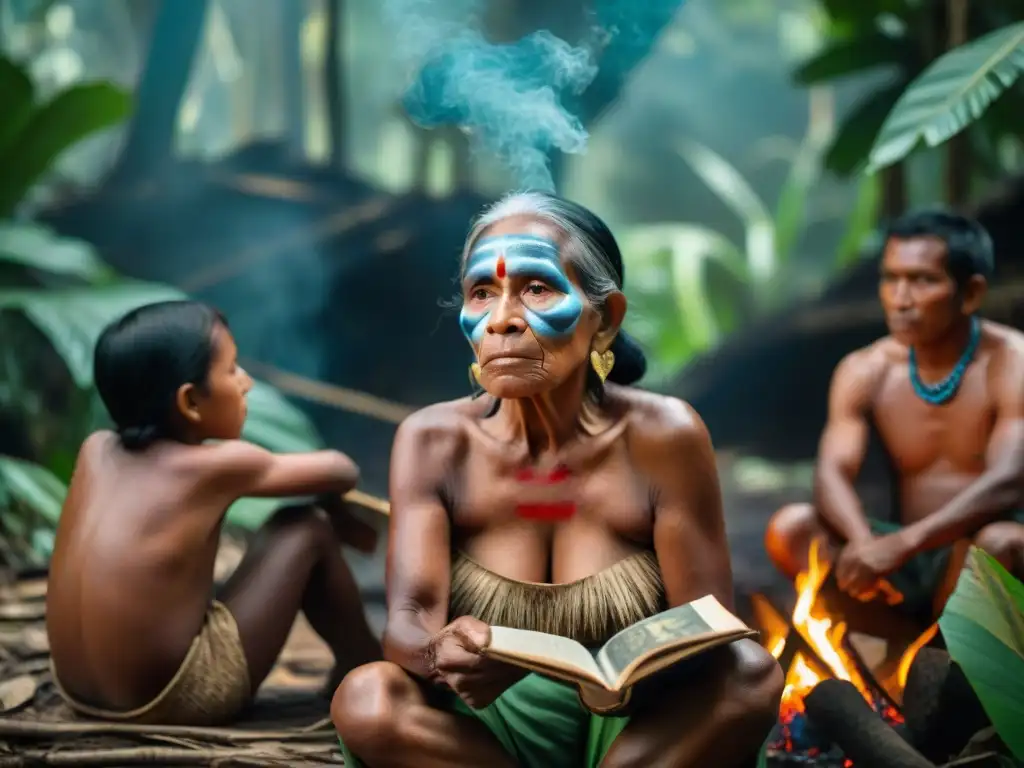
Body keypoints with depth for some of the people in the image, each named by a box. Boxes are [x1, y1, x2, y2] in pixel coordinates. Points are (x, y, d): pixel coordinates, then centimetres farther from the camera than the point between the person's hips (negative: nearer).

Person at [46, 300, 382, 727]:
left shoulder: (96, 449, 5)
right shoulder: (217, 467, -10)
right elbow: (341, 471, 5)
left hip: (82, 696, 7)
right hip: (175, 702, -7)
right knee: (308, 528, 2)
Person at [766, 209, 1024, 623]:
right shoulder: (864, 370, 2)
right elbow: (832, 474, -11)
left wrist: (900, 545, -39)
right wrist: (863, 543, -35)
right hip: (912, 564, 4)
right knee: (790, 529, -20)